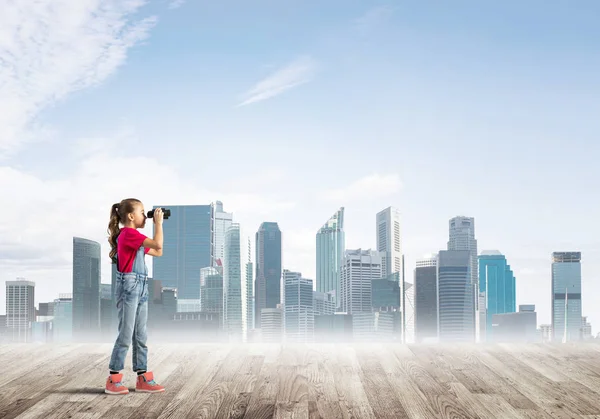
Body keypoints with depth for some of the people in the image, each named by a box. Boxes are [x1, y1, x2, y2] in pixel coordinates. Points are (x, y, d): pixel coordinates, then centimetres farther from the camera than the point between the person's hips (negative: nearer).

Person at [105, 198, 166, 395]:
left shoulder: (134, 236, 17)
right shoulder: (129, 233, -12)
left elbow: (158, 252, 21)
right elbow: (158, 244, -22)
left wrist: (158, 225, 17)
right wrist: (158, 222, -10)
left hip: (140, 287, 10)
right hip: (128, 286, -10)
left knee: (140, 335, 9)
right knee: (126, 334, -7)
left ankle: (143, 378, 13)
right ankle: (113, 380, -1)